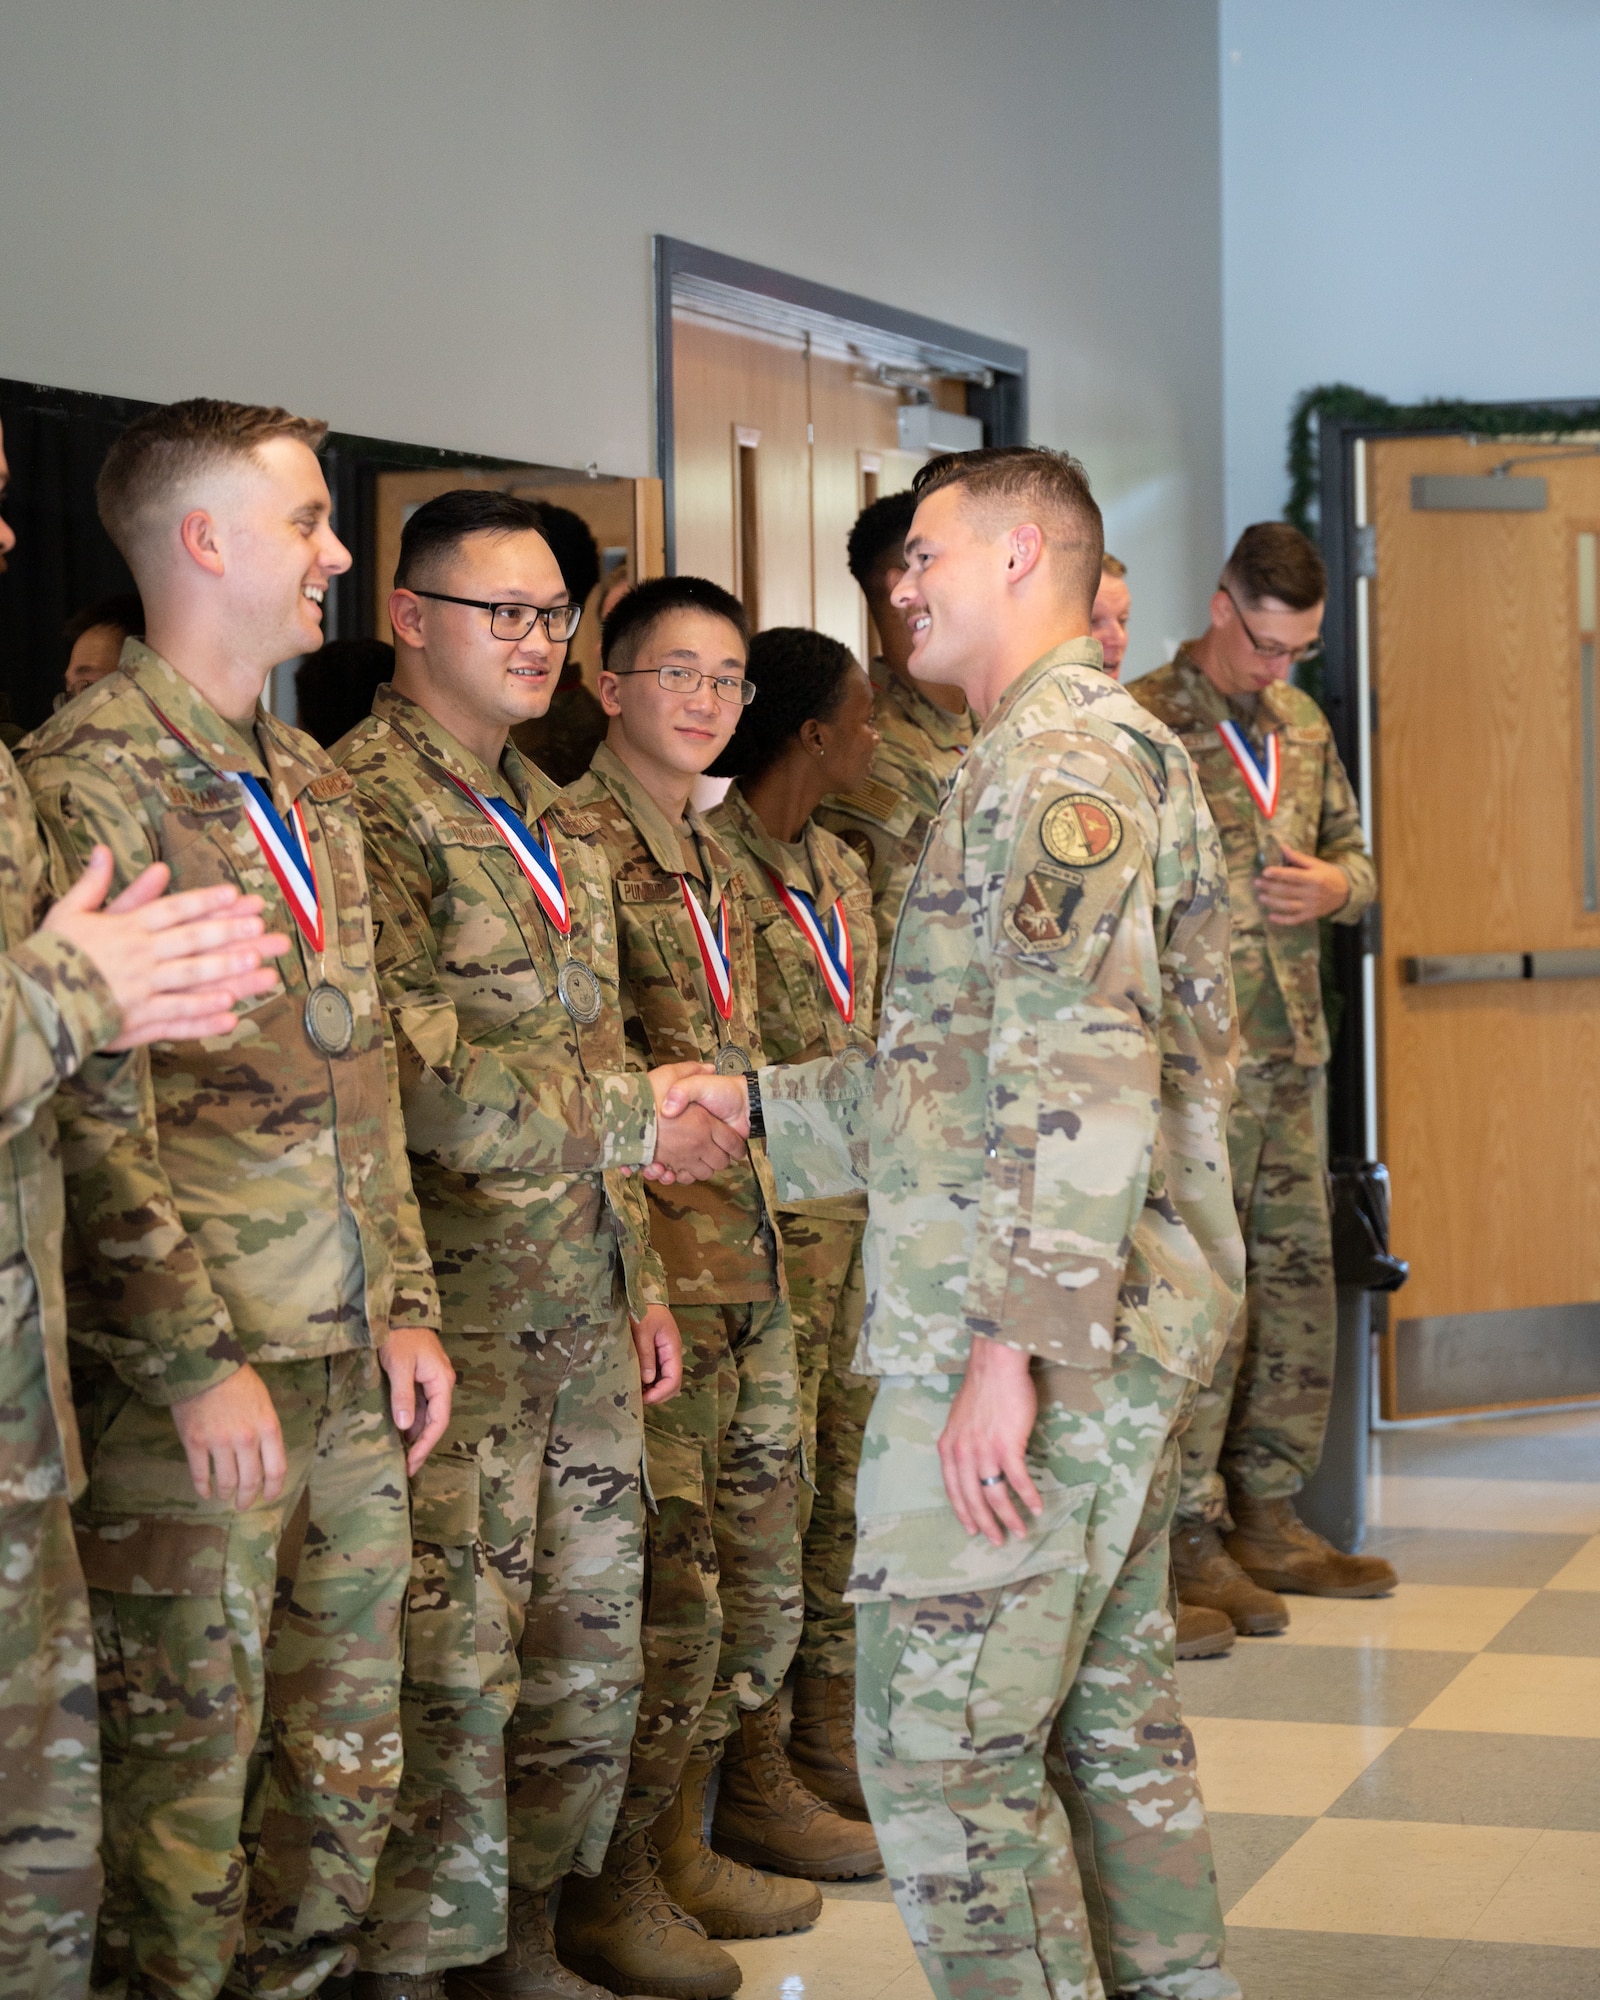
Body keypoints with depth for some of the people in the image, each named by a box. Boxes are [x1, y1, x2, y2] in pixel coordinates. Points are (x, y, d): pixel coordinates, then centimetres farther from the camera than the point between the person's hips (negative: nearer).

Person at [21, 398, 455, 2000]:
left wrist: (407, 1304, 13)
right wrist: (198, 1362, -17)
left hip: (350, 1362, 8)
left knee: (349, 1746, 14)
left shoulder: (310, 784, 16)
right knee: (187, 1755, 1)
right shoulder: (87, 773, -11)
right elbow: (91, 1112, -16)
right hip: (191, 1379, -8)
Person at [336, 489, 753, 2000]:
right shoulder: (365, 798, -11)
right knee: (453, 1674, -5)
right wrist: (633, 1117, -13)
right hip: (452, 1307, -8)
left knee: (591, 1661, 13)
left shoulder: (552, 822, 18)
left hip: (581, 1309, 8)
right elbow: (410, 1065, -19)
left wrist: (641, 1277, 19)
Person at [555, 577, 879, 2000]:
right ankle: (615, 1885, 4)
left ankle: (746, 1792, 32)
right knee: (667, 1571, -7)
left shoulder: (710, 847, 17)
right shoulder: (578, 840, -11)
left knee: (762, 1548, 17)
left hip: (749, 1247, 9)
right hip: (653, 1260, -9)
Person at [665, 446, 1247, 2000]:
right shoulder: (1078, 752, 22)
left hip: (1040, 1340, -11)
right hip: (1123, 1332, 11)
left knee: (941, 1746, -7)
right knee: (1107, 1709, 16)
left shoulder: (1062, 756, -12)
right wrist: (758, 1104, 20)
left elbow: (1082, 1075, -23)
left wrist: (1013, 1340, -26)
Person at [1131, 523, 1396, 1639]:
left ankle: (1269, 1519, 21)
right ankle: (1189, 1537, 2)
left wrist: (1337, 886, 0)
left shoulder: (1304, 724, 14)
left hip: (1294, 1046, 8)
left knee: (1299, 1280, 11)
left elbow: (1356, 850, 24)